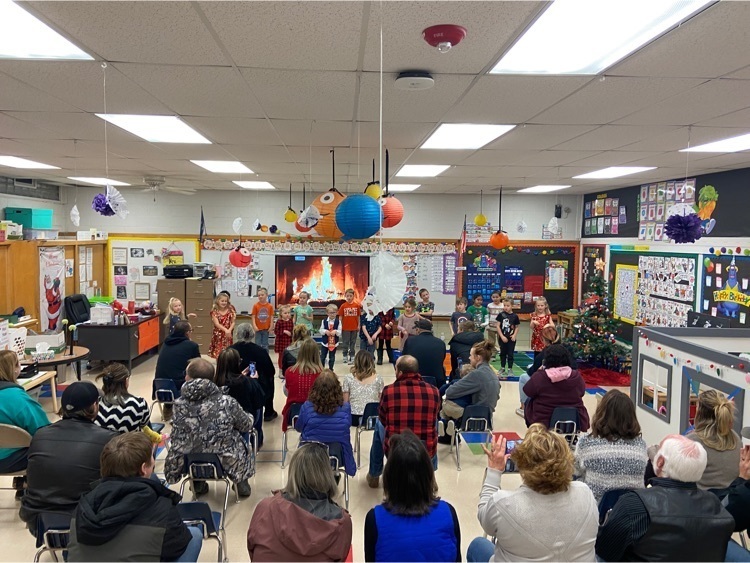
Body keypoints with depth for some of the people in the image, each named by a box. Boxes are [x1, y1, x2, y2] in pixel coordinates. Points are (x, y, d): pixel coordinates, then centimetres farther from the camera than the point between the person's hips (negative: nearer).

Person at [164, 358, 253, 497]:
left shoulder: (179, 405, -16)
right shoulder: (227, 402, -18)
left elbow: (176, 439, -6)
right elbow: (246, 425, -2)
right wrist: (249, 417, 22)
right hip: (226, 463, -2)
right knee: (239, 439, 30)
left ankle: (198, 484, 39)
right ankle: (241, 484, 32)